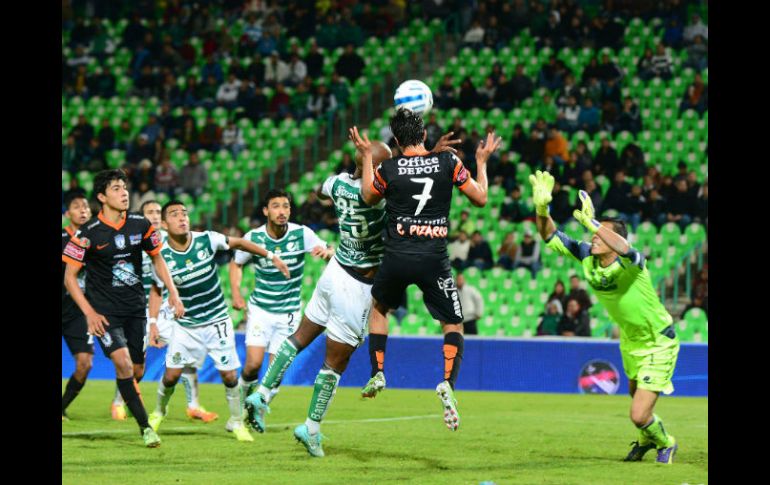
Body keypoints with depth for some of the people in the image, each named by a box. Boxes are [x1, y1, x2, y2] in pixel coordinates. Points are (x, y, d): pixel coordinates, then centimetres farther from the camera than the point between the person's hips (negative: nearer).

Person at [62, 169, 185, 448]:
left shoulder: (140, 225, 0)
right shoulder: (88, 233, -12)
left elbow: (157, 258, 16)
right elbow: (69, 277, -7)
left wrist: (173, 293, 7)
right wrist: (90, 314, -15)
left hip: (135, 308, 4)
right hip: (104, 311, -4)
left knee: (137, 370, 6)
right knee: (123, 362, -21)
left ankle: (123, 397, 42)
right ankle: (145, 427, -16)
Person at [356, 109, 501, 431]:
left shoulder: (388, 169, -3)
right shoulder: (448, 162, -4)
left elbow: (369, 197, 17)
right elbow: (480, 198, 4)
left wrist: (366, 155, 25)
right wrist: (482, 162, 19)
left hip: (397, 258, 1)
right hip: (434, 259, -1)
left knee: (378, 307, 29)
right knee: (454, 325, 9)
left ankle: (377, 374, 24)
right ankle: (448, 383, -15)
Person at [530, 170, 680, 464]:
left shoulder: (630, 264, -31)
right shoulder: (587, 257, -11)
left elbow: (624, 249, -57)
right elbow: (551, 238, -9)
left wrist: (592, 222, -60)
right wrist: (541, 209, -27)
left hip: (658, 343, -7)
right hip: (631, 341, 7)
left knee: (639, 416, -9)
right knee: (636, 395, 27)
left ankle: (665, 444, 25)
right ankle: (647, 441, 57)